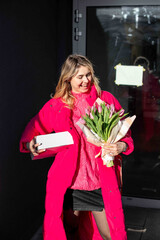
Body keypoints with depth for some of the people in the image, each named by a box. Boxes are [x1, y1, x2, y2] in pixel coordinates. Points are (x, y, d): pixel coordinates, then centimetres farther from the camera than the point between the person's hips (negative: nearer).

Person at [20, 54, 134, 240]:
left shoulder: (106, 99, 1)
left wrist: (121, 146, -13)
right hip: (69, 182, 1)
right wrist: (30, 143, -8)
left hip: (101, 181, 0)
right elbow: (35, 127, 13)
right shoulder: (56, 106, 1)